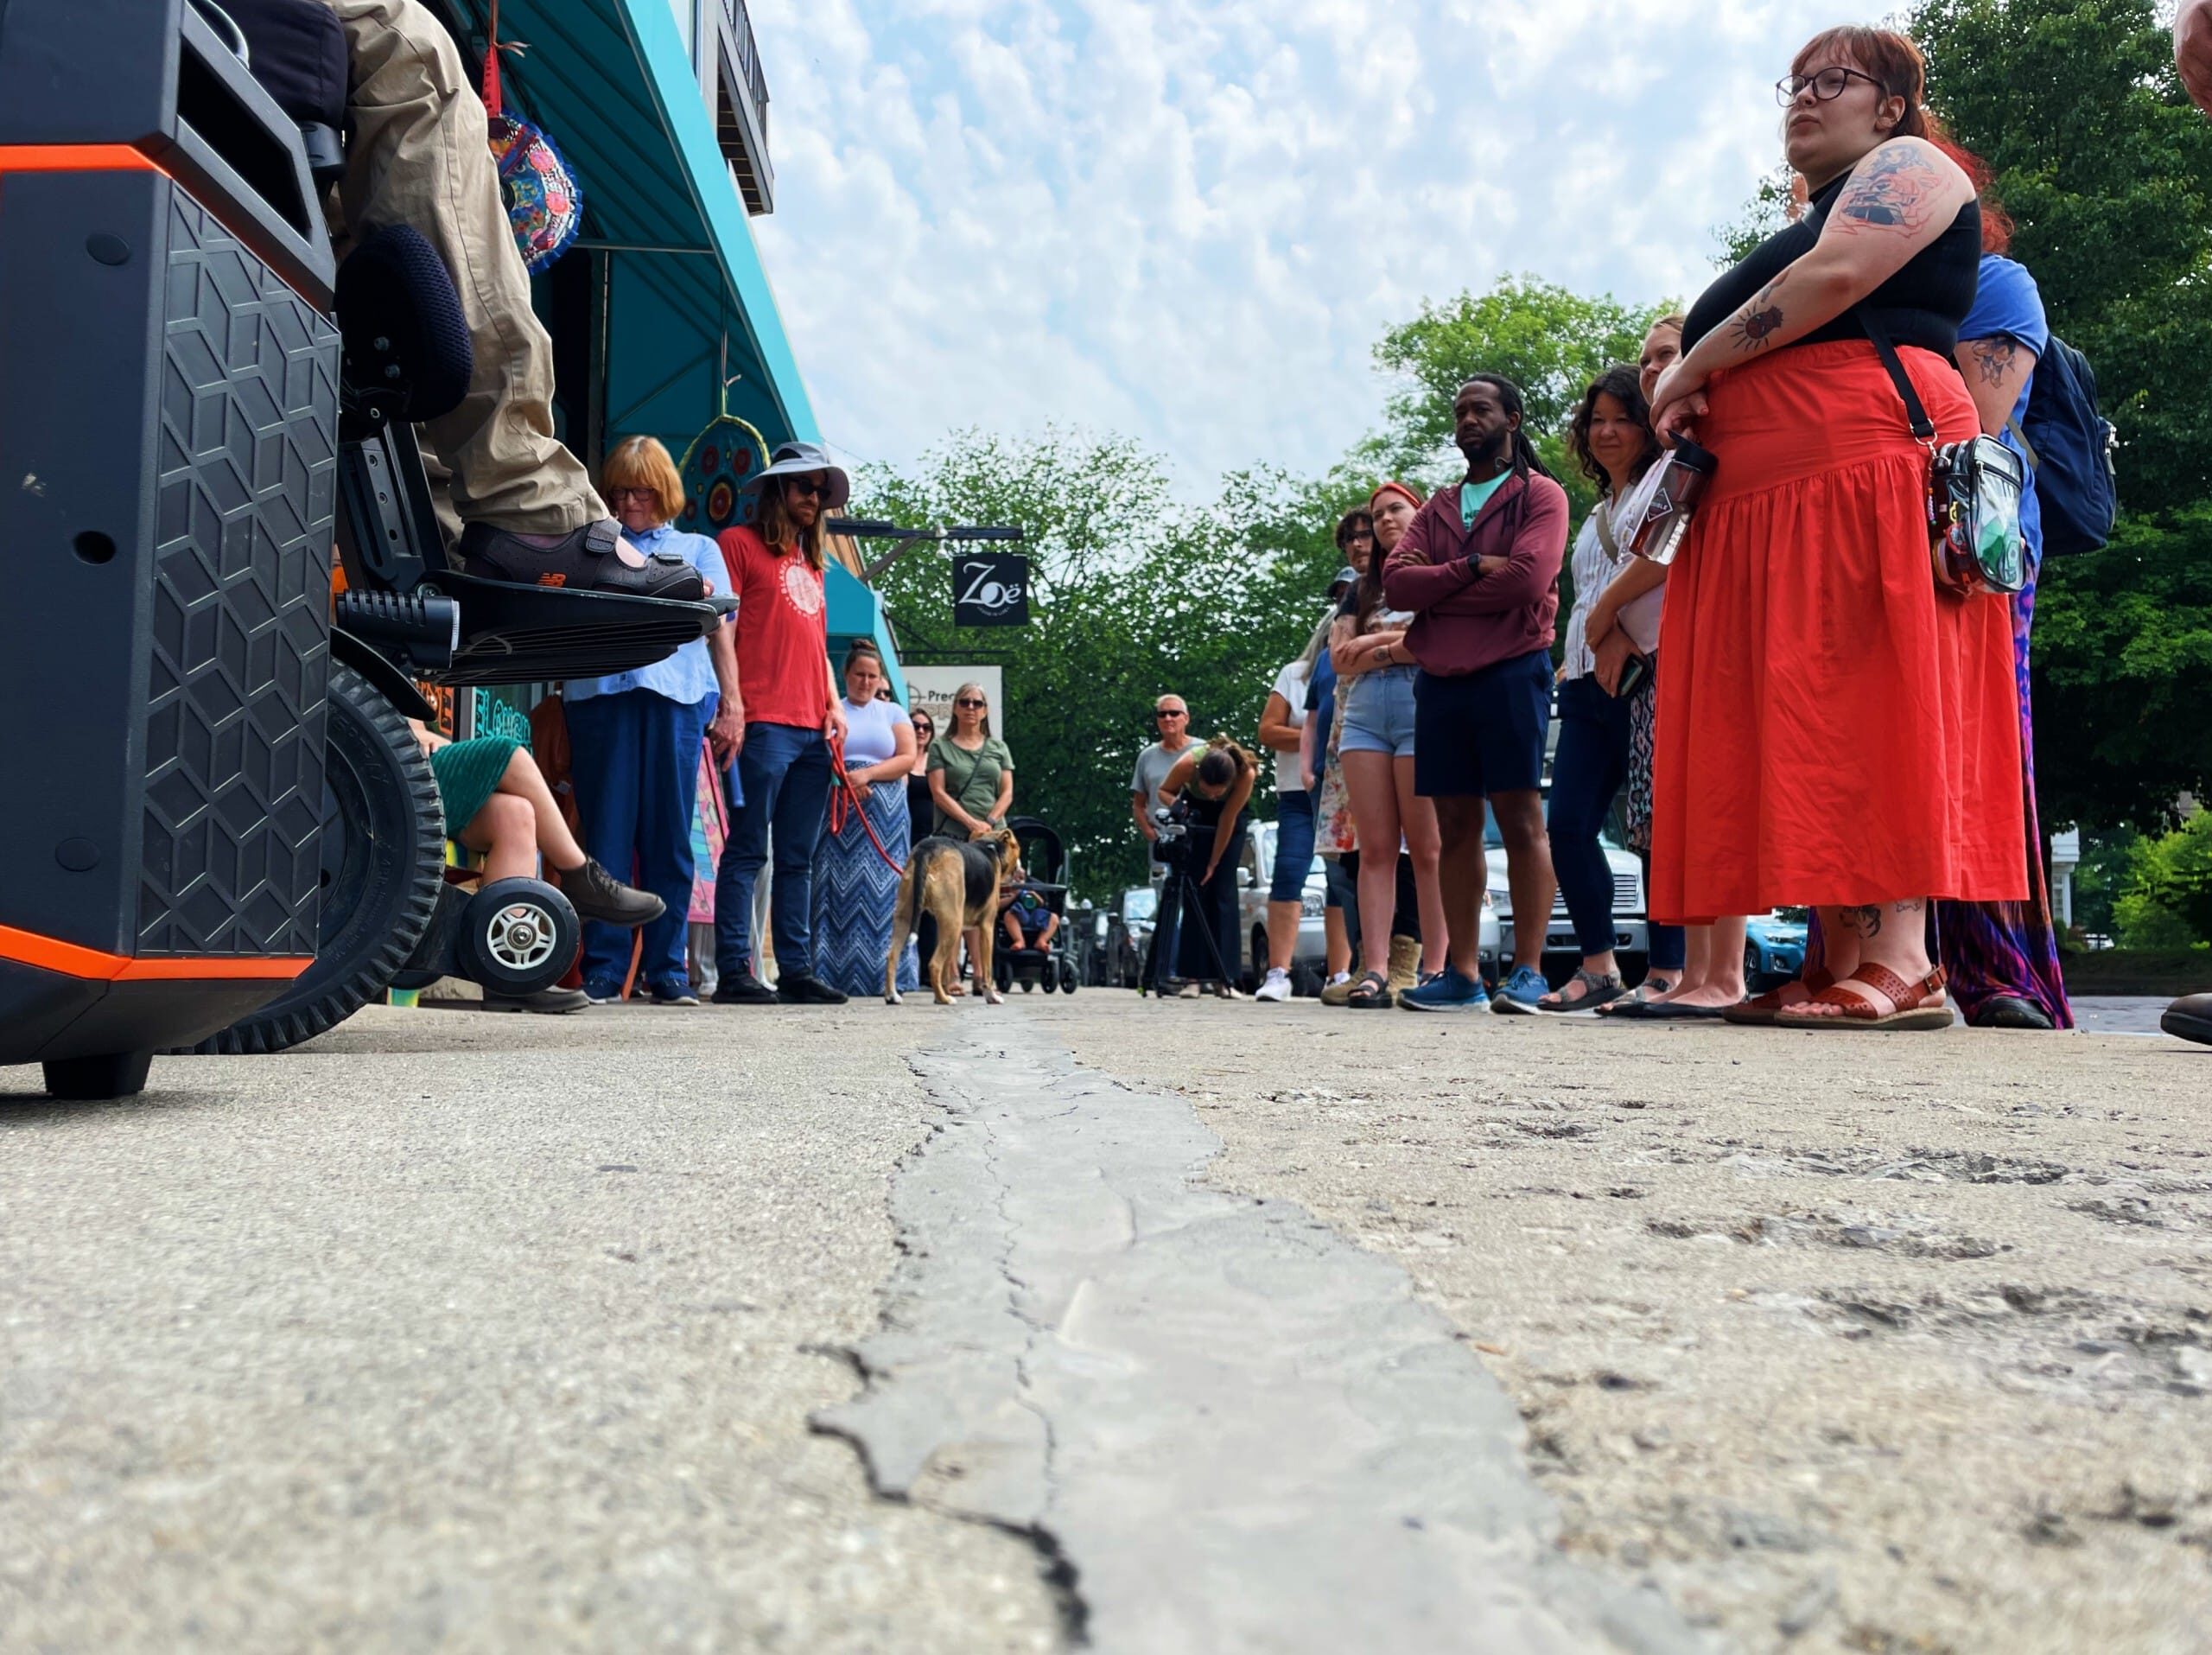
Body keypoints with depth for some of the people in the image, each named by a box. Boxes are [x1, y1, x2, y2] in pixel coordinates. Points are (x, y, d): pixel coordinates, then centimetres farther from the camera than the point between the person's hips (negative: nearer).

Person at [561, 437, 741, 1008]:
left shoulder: (698, 548, 22)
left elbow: (721, 631, 15)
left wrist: (730, 708, 5)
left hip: (677, 695, 0)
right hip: (600, 693, 1)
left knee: (670, 835, -1)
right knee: (607, 832, -4)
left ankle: (668, 971, 3)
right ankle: (602, 971, -2)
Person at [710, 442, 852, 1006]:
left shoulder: (811, 562, 25)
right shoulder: (740, 542, 5)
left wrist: (834, 705, 13)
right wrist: (731, 704, -13)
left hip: (813, 730, 7)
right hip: (763, 723, -7)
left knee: (799, 859, 7)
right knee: (747, 851, -7)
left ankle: (796, 970, 10)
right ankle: (734, 971, -5)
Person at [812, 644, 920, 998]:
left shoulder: (893, 712, 16)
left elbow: (907, 758, 3)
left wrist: (867, 774, -10)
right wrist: (842, 780, -14)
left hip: (885, 813, 1)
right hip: (837, 810, -1)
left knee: (882, 889, -6)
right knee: (837, 886, -7)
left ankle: (881, 972, -7)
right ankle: (832, 971, -8)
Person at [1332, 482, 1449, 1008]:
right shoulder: (1361, 590, 24)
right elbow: (1341, 659, 11)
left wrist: (1374, 643, -2)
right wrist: (1400, 645, -2)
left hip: (1421, 707, -4)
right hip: (1363, 713, 4)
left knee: (1426, 847, -9)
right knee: (1376, 848, -4)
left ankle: (1435, 971, -10)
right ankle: (1374, 971, -9)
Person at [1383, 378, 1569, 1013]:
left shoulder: (1540, 495, 6)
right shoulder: (1437, 508, 21)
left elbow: (1527, 579, -12)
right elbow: (1395, 581, 5)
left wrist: (1434, 589, -4)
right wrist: (1472, 568, -9)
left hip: (1511, 671, -5)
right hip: (1440, 680, 5)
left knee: (1520, 820, -7)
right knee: (1457, 825, 4)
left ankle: (1528, 973, -6)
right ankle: (1462, 975, 7)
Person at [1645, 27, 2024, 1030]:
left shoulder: (1909, 167, 8)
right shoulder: (1796, 226, 33)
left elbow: (1836, 275, -11)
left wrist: (1696, 366, -4)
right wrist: (1689, 400, 10)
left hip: (1869, 466, -9)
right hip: (1766, 497, 9)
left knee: (1873, 705, -17)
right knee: (1799, 727, -1)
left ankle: (1901, 965, -21)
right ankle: (1846, 966, -3)